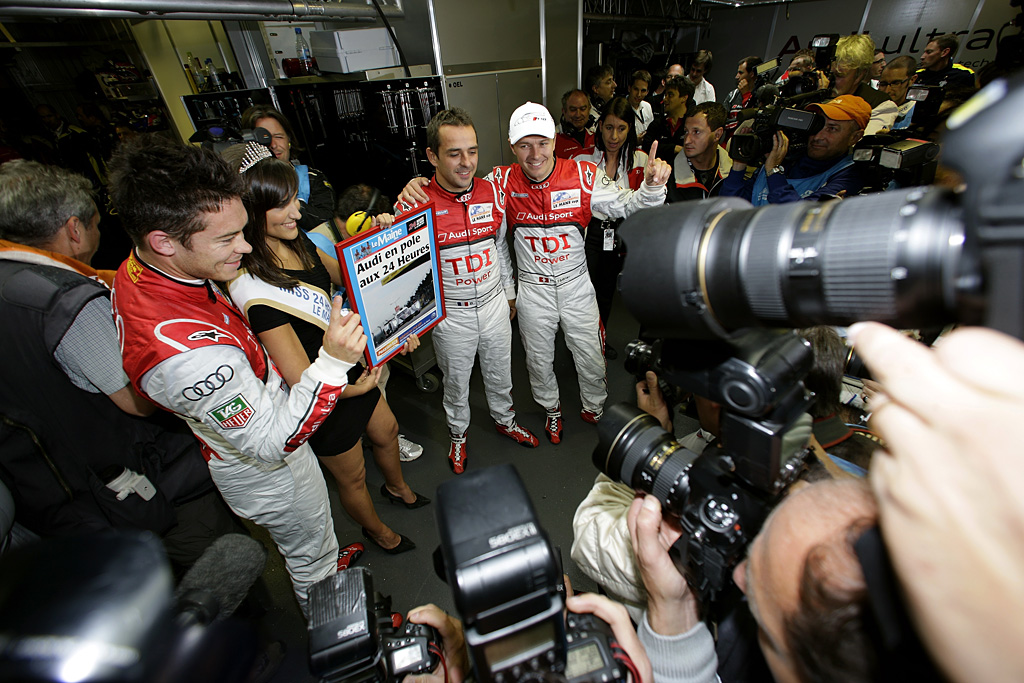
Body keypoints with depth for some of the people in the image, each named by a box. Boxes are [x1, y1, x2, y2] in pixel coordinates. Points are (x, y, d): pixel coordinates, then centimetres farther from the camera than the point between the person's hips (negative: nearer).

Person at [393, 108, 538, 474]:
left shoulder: (491, 193, -5)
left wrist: (509, 292, 14)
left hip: (494, 304, 3)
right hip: (451, 314, -3)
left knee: (500, 373, 23)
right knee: (456, 381, 18)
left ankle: (505, 420, 51)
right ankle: (458, 433, 46)